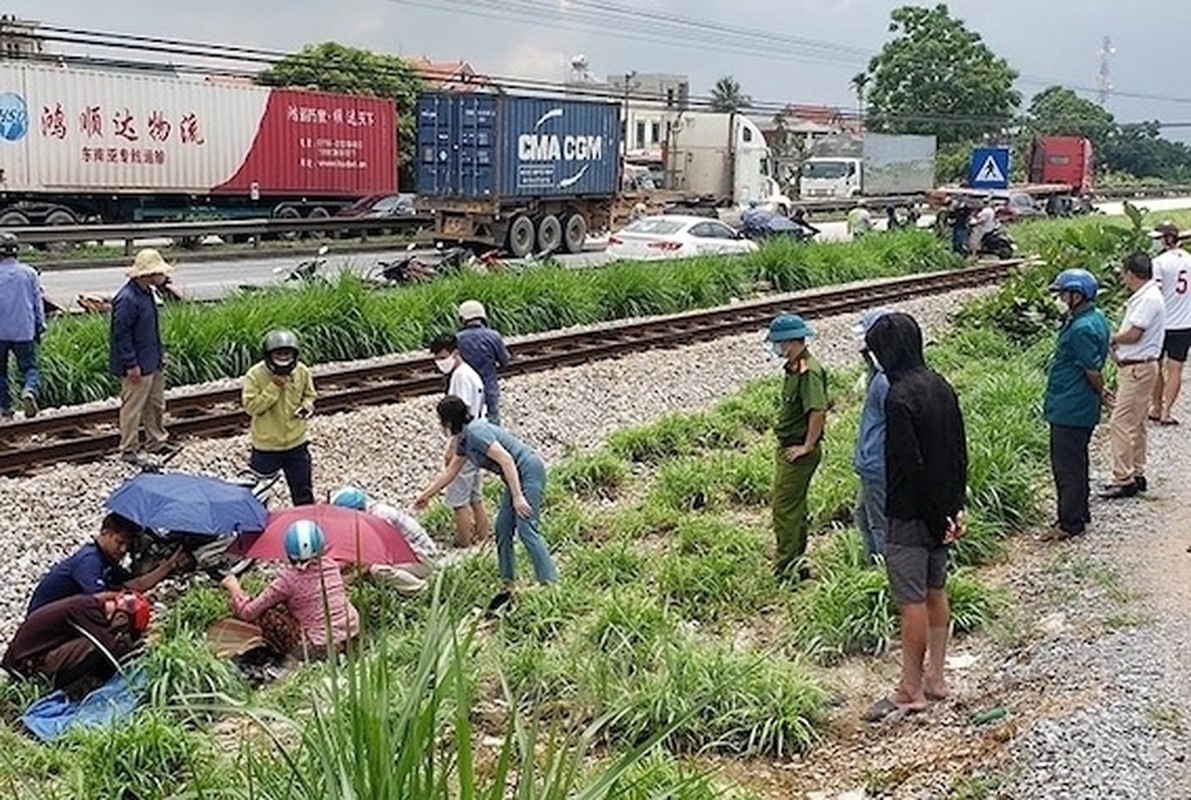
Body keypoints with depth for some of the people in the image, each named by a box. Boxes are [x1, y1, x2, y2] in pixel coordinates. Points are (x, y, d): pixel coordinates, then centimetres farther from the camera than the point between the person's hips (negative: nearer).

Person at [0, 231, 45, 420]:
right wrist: (40, 327, 13)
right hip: (24, 331, 1)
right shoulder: (29, 273, 0)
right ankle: (29, 390, -21)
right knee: (29, 367, 8)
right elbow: (38, 302, 4)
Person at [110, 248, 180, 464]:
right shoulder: (127, 299, -23)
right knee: (132, 408, 3)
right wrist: (131, 365, -20)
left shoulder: (147, 293, 8)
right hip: (138, 367, -10)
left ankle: (158, 442, 32)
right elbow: (121, 334, -22)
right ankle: (129, 449, 13)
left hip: (153, 363, 10)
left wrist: (160, 353, 19)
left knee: (156, 405, 19)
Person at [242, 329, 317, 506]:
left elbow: (309, 395, 11)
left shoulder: (302, 372, -6)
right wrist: (273, 387, -26)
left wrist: (306, 405, -12)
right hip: (266, 445, -2)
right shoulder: (255, 375, -16)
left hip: (297, 441, 3)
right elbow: (251, 406, -19)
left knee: (303, 491, 14)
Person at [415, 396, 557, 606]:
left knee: (527, 529, -15)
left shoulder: (475, 432, -19)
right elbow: (450, 472, 25)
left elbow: (506, 459, -26)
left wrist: (517, 497, -28)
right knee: (503, 528, 9)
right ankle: (509, 587, 14)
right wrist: (425, 495, 30)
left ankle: (551, 585, -15)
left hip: (530, 472, -10)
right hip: (517, 477, 10)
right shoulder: (463, 440, 13)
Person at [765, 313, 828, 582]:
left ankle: (786, 568, 3)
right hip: (787, 448, 10)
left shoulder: (808, 371, -21)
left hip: (798, 452, -10)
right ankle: (796, 565, 28)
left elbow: (818, 411, -28)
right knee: (794, 508, 17)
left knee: (785, 509, -5)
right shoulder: (794, 368, 11)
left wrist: (807, 446, -22)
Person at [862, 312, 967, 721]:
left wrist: (939, 516, -15)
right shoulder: (942, 387, 5)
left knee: (912, 600, -1)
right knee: (935, 591, 16)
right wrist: (954, 507, 12)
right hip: (940, 511, 9)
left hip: (910, 515, -9)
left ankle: (911, 690, 9)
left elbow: (909, 465, -24)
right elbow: (959, 452, 9)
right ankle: (935, 678, 27)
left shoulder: (899, 398, -22)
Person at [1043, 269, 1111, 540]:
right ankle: (1079, 513, 32)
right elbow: (1094, 368, 15)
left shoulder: (1082, 329, -25)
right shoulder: (1096, 318, 8)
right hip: (1077, 408, 10)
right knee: (1074, 463, 20)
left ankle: (1070, 523, 10)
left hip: (1070, 410, -10)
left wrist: (1101, 395, -4)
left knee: (1068, 467, 0)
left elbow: (1093, 371, -20)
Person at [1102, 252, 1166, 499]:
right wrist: (1117, 345, -2)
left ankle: (1124, 480, -8)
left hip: (1138, 369, -11)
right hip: (1133, 367, 11)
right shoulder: (1142, 296, 14)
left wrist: (1112, 339, -5)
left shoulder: (1149, 299, -18)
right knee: (1135, 425, 16)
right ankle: (1137, 475, 25)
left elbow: (1133, 334, -23)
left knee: (1120, 424, -10)